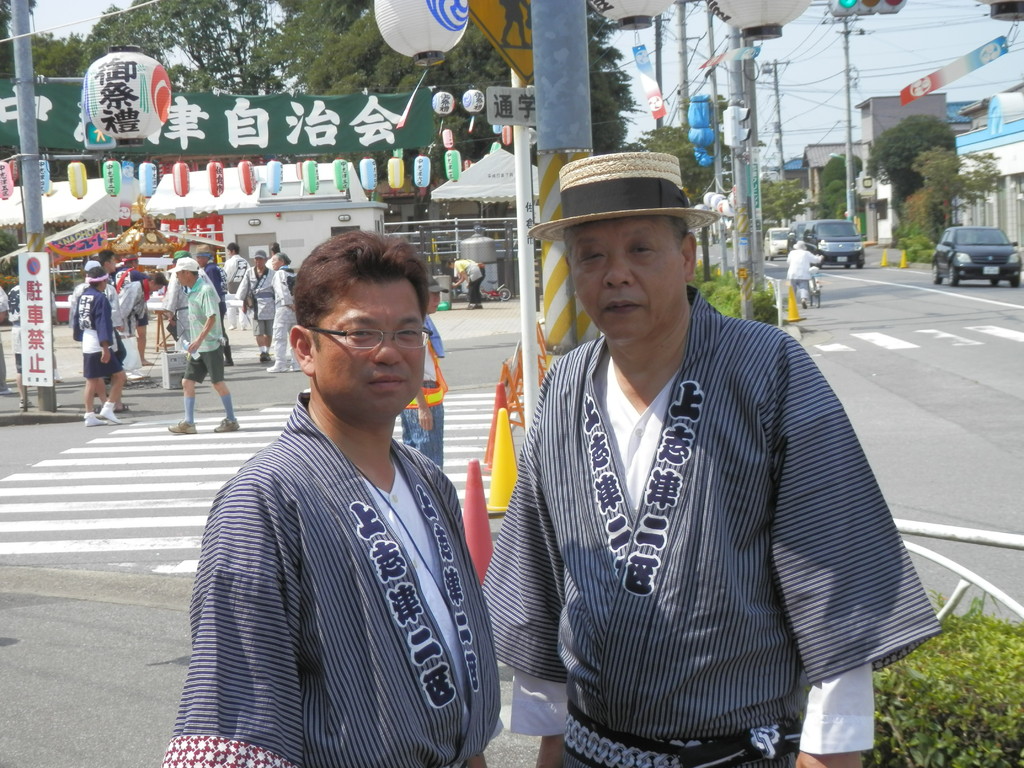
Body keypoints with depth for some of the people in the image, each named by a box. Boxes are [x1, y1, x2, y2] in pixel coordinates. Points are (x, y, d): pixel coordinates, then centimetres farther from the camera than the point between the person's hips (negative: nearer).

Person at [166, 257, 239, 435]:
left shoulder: (205, 290, -15)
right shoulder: (192, 291, 12)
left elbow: (212, 317, -23)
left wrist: (199, 340, -29)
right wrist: (193, 343, 19)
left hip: (210, 345, -9)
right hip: (197, 346, 9)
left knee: (218, 382, -1)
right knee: (187, 382, 4)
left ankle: (231, 420, 10)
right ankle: (188, 423, 7)